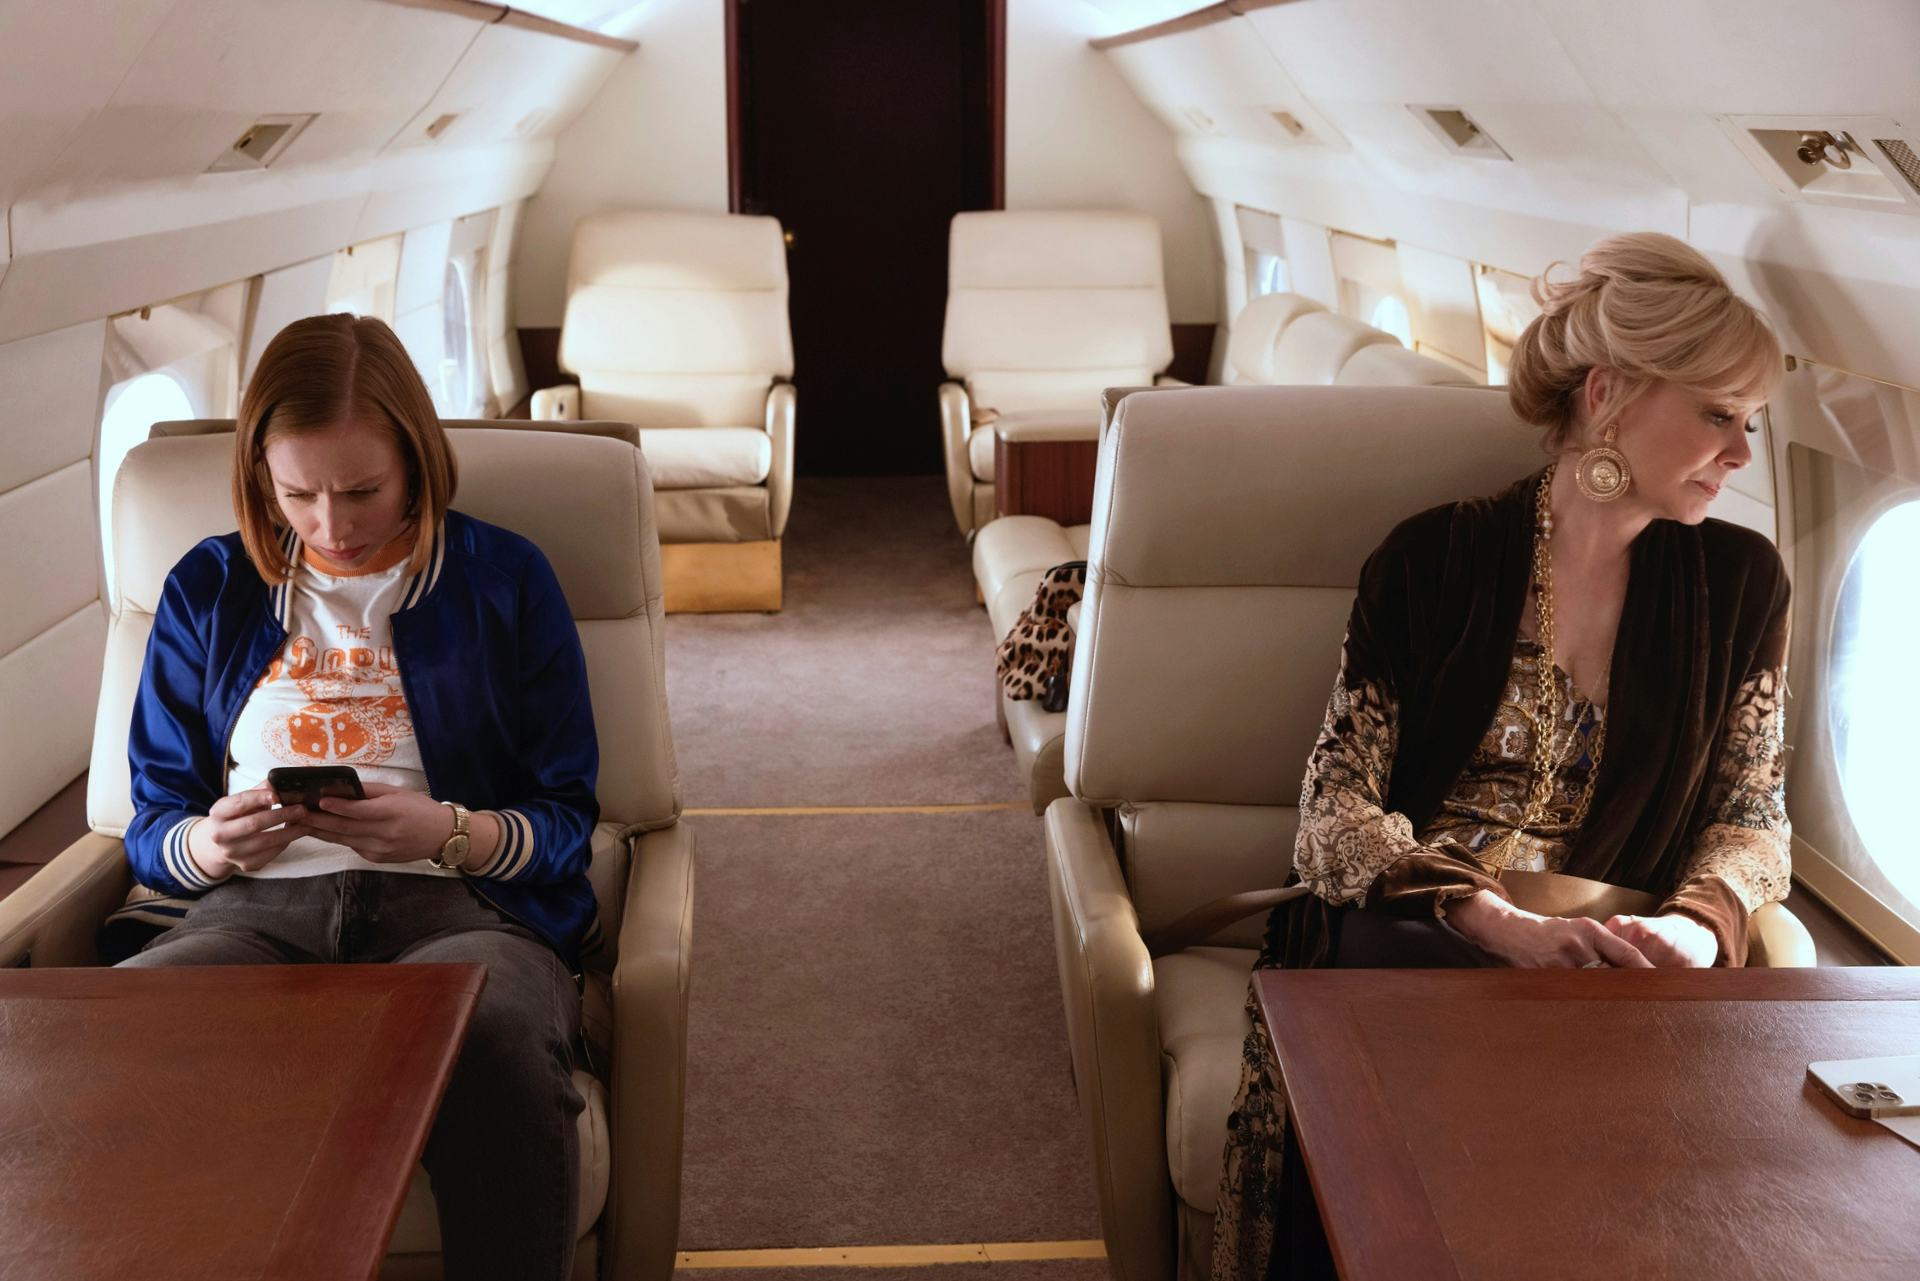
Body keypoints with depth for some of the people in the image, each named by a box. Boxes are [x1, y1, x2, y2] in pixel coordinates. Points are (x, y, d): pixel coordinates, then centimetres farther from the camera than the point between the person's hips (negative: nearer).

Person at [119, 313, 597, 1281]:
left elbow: (564, 820, 7)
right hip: (258, 905, 2)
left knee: (499, 1040, -39)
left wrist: (446, 832, -14)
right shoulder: (207, 590, 16)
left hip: (457, 900, -1)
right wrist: (213, 843, -8)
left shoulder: (504, 579, 10)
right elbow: (151, 827, 17)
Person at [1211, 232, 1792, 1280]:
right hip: (1405, 937, -2)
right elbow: (1337, 810, -6)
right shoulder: (1436, 560, -1)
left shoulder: (1739, 585, 9)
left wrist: (1695, 927, -12)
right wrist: (1502, 925, -23)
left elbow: (1752, 816, 12)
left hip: (1602, 959, 2)